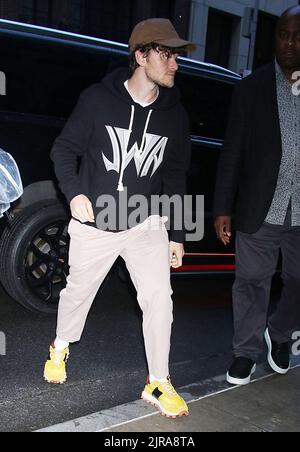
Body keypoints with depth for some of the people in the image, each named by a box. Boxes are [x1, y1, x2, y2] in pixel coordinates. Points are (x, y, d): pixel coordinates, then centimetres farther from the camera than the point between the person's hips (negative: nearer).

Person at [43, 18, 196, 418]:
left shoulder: (174, 114, 0)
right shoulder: (97, 99, -9)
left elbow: (175, 178, 7)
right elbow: (64, 149, -2)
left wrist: (177, 234, 7)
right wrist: (74, 191, -20)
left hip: (146, 224, 2)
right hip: (93, 224, -1)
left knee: (159, 297, -10)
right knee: (78, 292, 15)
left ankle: (158, 383, 9)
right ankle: (61, 348, 45)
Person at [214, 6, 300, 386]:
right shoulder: (252, 88, 0)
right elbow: (233, 152, -1)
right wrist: (223, 208, -4)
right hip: (259, 210, -1)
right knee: (252, 282, 10)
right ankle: (247, 351, 28)